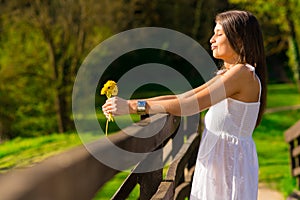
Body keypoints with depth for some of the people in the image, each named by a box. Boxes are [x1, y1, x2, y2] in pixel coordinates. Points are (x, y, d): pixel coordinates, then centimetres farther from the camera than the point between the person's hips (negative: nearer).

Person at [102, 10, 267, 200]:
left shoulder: (243, 74, -16)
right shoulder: (226, 75, 15)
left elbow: (189, 106, -21)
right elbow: (181, 98, 9)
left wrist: (134, 106, -20)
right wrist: (130, 103, -1)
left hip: (230, 164, -9)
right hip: (216, 161, 9)